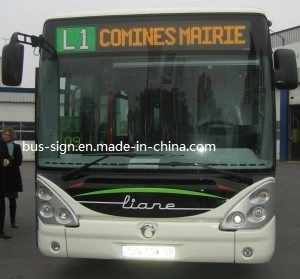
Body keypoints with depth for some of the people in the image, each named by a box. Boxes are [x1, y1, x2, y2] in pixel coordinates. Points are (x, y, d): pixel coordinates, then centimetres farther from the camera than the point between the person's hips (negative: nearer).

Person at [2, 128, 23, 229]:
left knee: (12, 199, 7)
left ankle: (13, 220, 17)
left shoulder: (17, 147, 5)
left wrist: (9, 162, -16)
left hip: (12, 176, 0)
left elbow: (19, 161, -2)